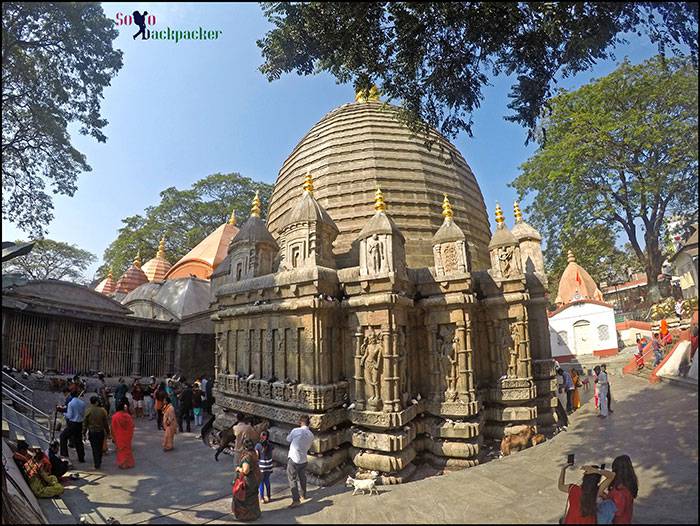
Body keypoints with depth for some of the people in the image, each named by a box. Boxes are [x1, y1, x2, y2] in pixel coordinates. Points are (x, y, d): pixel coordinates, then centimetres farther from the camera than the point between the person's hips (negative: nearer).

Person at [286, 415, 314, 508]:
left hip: (293, 459, -5)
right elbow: (308, 447, 9)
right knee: (302, 478, 22)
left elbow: (288, 439, 0)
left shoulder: (296, 430, -17)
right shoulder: (311, 435, -2)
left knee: (292, 479, 4)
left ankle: (296, 500, 0)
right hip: (303, 459, 5)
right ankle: (303, 496, 36)